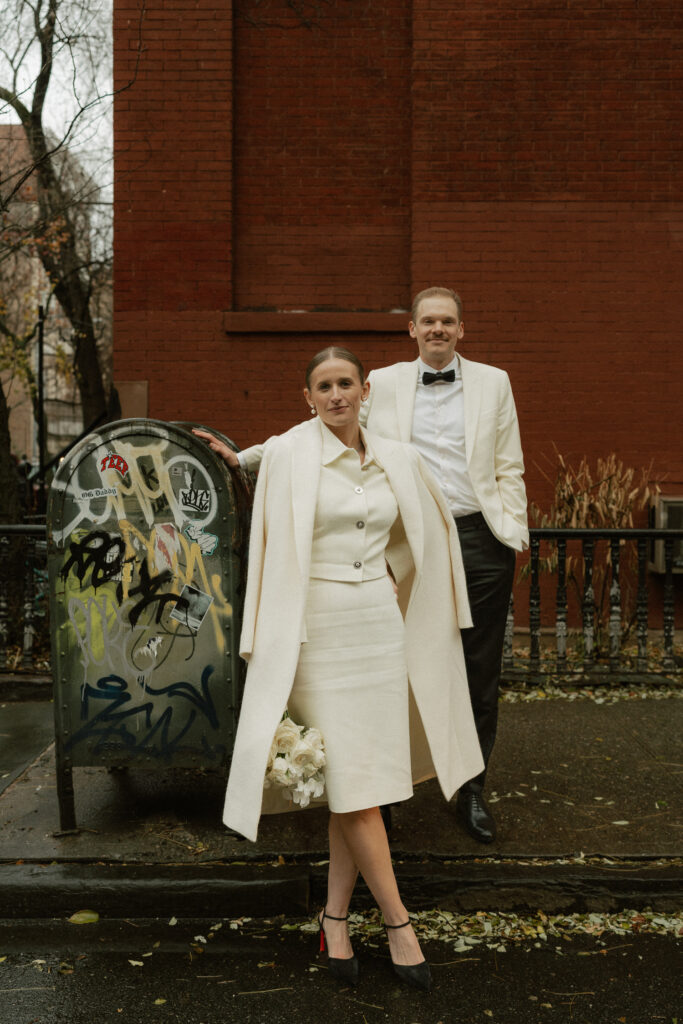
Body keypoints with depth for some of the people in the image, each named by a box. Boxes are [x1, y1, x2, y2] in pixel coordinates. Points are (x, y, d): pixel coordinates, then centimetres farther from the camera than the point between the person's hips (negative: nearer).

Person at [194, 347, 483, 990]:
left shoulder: (396, 460, 7)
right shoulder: (287, 454, -4)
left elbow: (418, 532, 24)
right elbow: (274, 549, -4)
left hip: (379, 623, 4)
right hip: (317, 628, -4)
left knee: (364, 774, 6)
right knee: (349, 777, -2)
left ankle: (335, 915, 20)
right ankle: (396, 920, 12)